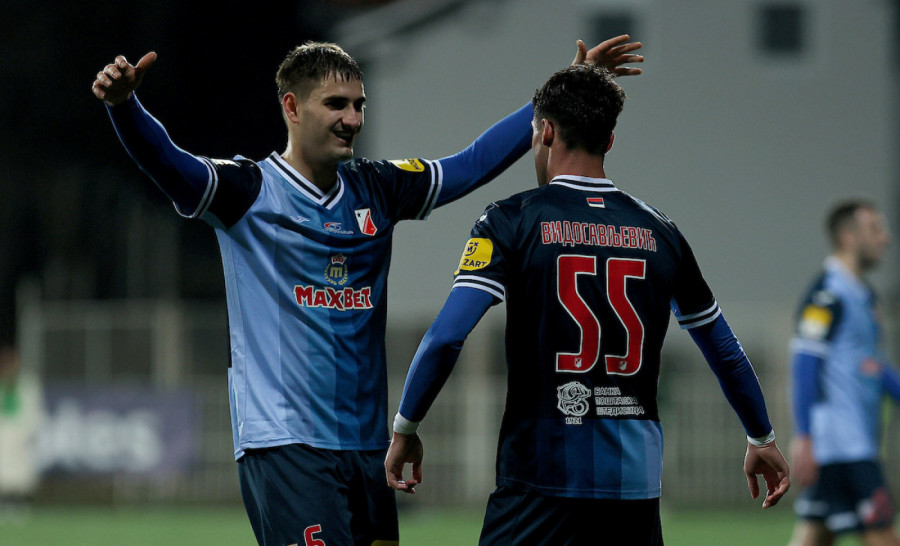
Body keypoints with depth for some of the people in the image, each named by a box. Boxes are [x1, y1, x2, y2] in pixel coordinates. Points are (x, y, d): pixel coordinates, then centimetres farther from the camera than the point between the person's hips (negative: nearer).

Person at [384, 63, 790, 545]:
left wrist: (404, 428, 1)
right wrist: (762, 438, 33)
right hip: (636, 479, 4)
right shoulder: (659, 234, 9)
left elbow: (446, 337, -11)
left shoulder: (512, 222, -3)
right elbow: (724, 350, 19)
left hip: (541, 476, -4)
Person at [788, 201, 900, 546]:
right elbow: (803, 365, -16)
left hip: (859, 442, 9)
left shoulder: (863, 295, 18)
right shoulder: (827, 295, -12)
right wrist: (803, 438, -20)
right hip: (839, 442, -9)